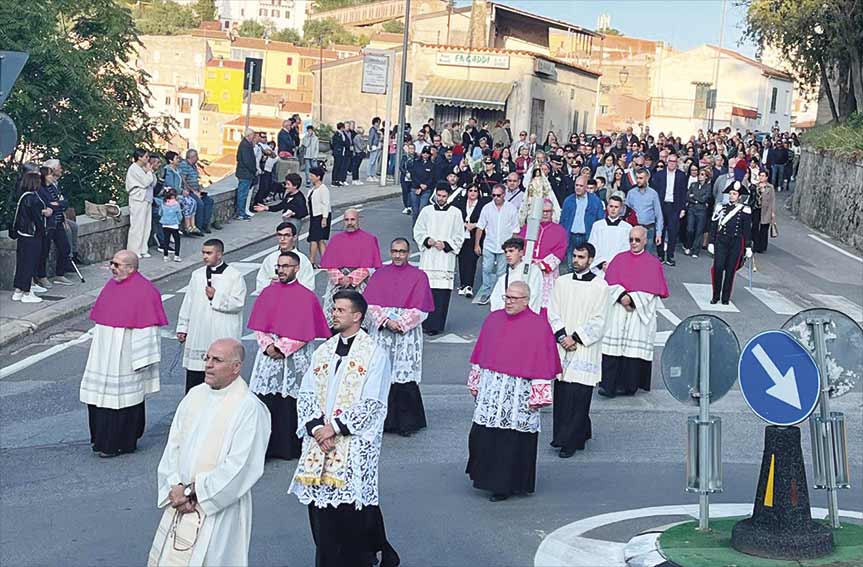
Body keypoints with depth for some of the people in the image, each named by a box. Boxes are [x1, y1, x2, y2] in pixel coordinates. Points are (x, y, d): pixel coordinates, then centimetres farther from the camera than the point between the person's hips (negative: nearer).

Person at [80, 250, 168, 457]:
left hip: (125, 354, -8)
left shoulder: (143, 291, -15)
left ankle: (119, 443, 10)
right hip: (104, 353, 8)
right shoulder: (112, 285, 10)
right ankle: (102, 439, 23)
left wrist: (142, 359, -17)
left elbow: (146, 327, -16)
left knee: (121, 398, -1)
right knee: (100, 393, 11)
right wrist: (97, 345, 18)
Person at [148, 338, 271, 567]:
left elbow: (238, 466, -19)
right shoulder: (195, 396, 7)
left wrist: (191, 491, -15)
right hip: (180, 504, 6)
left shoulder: (249, 408, -14)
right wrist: (175, 487, -8)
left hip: (219, 509, -6)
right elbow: (173, 446, 7)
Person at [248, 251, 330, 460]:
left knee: (289, 402, 0)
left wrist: (281, 348, -12)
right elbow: (259, 325, 8)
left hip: (294, 360, -4)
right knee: (264, 400, 1)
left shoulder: (306, 297, -5)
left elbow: (304, 333, -8)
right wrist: (267, 345, -8)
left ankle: (289, 447, 11)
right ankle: (265, 445, 7)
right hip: (268, 356, 4)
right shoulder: (268, 292, 8)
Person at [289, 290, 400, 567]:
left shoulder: (374, 354, -4)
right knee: (320, 508, 7)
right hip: (319, 442, 5)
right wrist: (316, 427, -8)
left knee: (353, 510, -7)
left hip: (355, 445, -5)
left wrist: (335, 427, -14)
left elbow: (372, 405, -10)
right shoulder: (322, 352, 13)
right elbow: (306, 394, 9)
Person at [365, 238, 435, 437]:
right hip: (381, 333, 2)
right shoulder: (379, 275, 12)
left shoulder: (419, 276, 6)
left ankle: (406, 422, 2)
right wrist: (386, 321, -11)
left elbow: (421, 310, -1)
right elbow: (371, 305, 3)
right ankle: (384, 420, 7)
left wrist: (401, 323, -11)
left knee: (405, 375, -6)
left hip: (408, 333, -2)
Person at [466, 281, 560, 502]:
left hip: (518, 395, -5)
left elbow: (542, 365, -8)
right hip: (490, 391, 5)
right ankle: (489, 477, 26)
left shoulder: (538, 326, -8)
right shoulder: (493, 319, 7)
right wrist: (475, 383, 15)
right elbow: (480, 354, 15)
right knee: (482, 436, 6)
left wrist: (537, 397, -11)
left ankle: (506, 485, 15)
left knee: (512, 440, 2)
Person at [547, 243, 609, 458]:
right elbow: (552, 313, 6)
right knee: (561, 395, 4)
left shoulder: (600, 286, -3)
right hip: (562, 348, 4)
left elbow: (597, 322, -6)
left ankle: (569, 441, 0)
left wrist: (575, 338, -11)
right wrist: (563, 336, -8)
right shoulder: (562, 282, 9)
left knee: (577, 397, -6)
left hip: (585, 350, -4)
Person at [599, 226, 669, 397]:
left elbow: (652, 290, -3)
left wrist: (632, 298, -12)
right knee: (613, 347, -7)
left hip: (640, 312, -1)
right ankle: (608, 385, -9)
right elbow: (610, 283, 2)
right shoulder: (620, 259, 12)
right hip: (617, 311, 1)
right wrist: (621, 296, -14)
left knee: (634, 349, -4)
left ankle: (628, 385, 6)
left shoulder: (653, 263, 6)